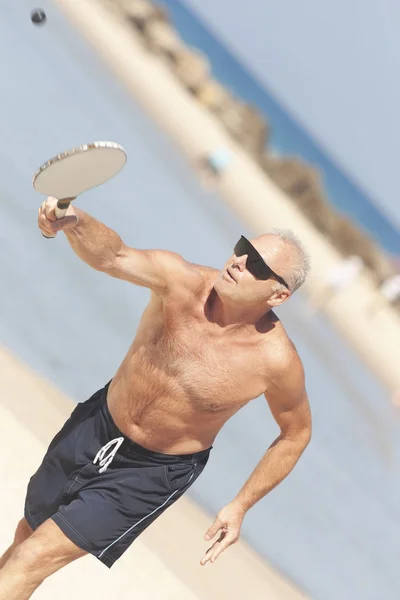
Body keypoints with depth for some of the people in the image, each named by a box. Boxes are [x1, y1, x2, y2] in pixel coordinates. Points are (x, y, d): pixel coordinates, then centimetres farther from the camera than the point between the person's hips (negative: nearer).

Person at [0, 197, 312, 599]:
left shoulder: (277, 361, -25)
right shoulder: (182, 281, -22)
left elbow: (296, 432, -7)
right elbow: (112, 256, -39)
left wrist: (241, 506, -7)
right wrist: (74, 221, -60)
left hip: (152, 473, -3)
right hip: (95, 425, 3)